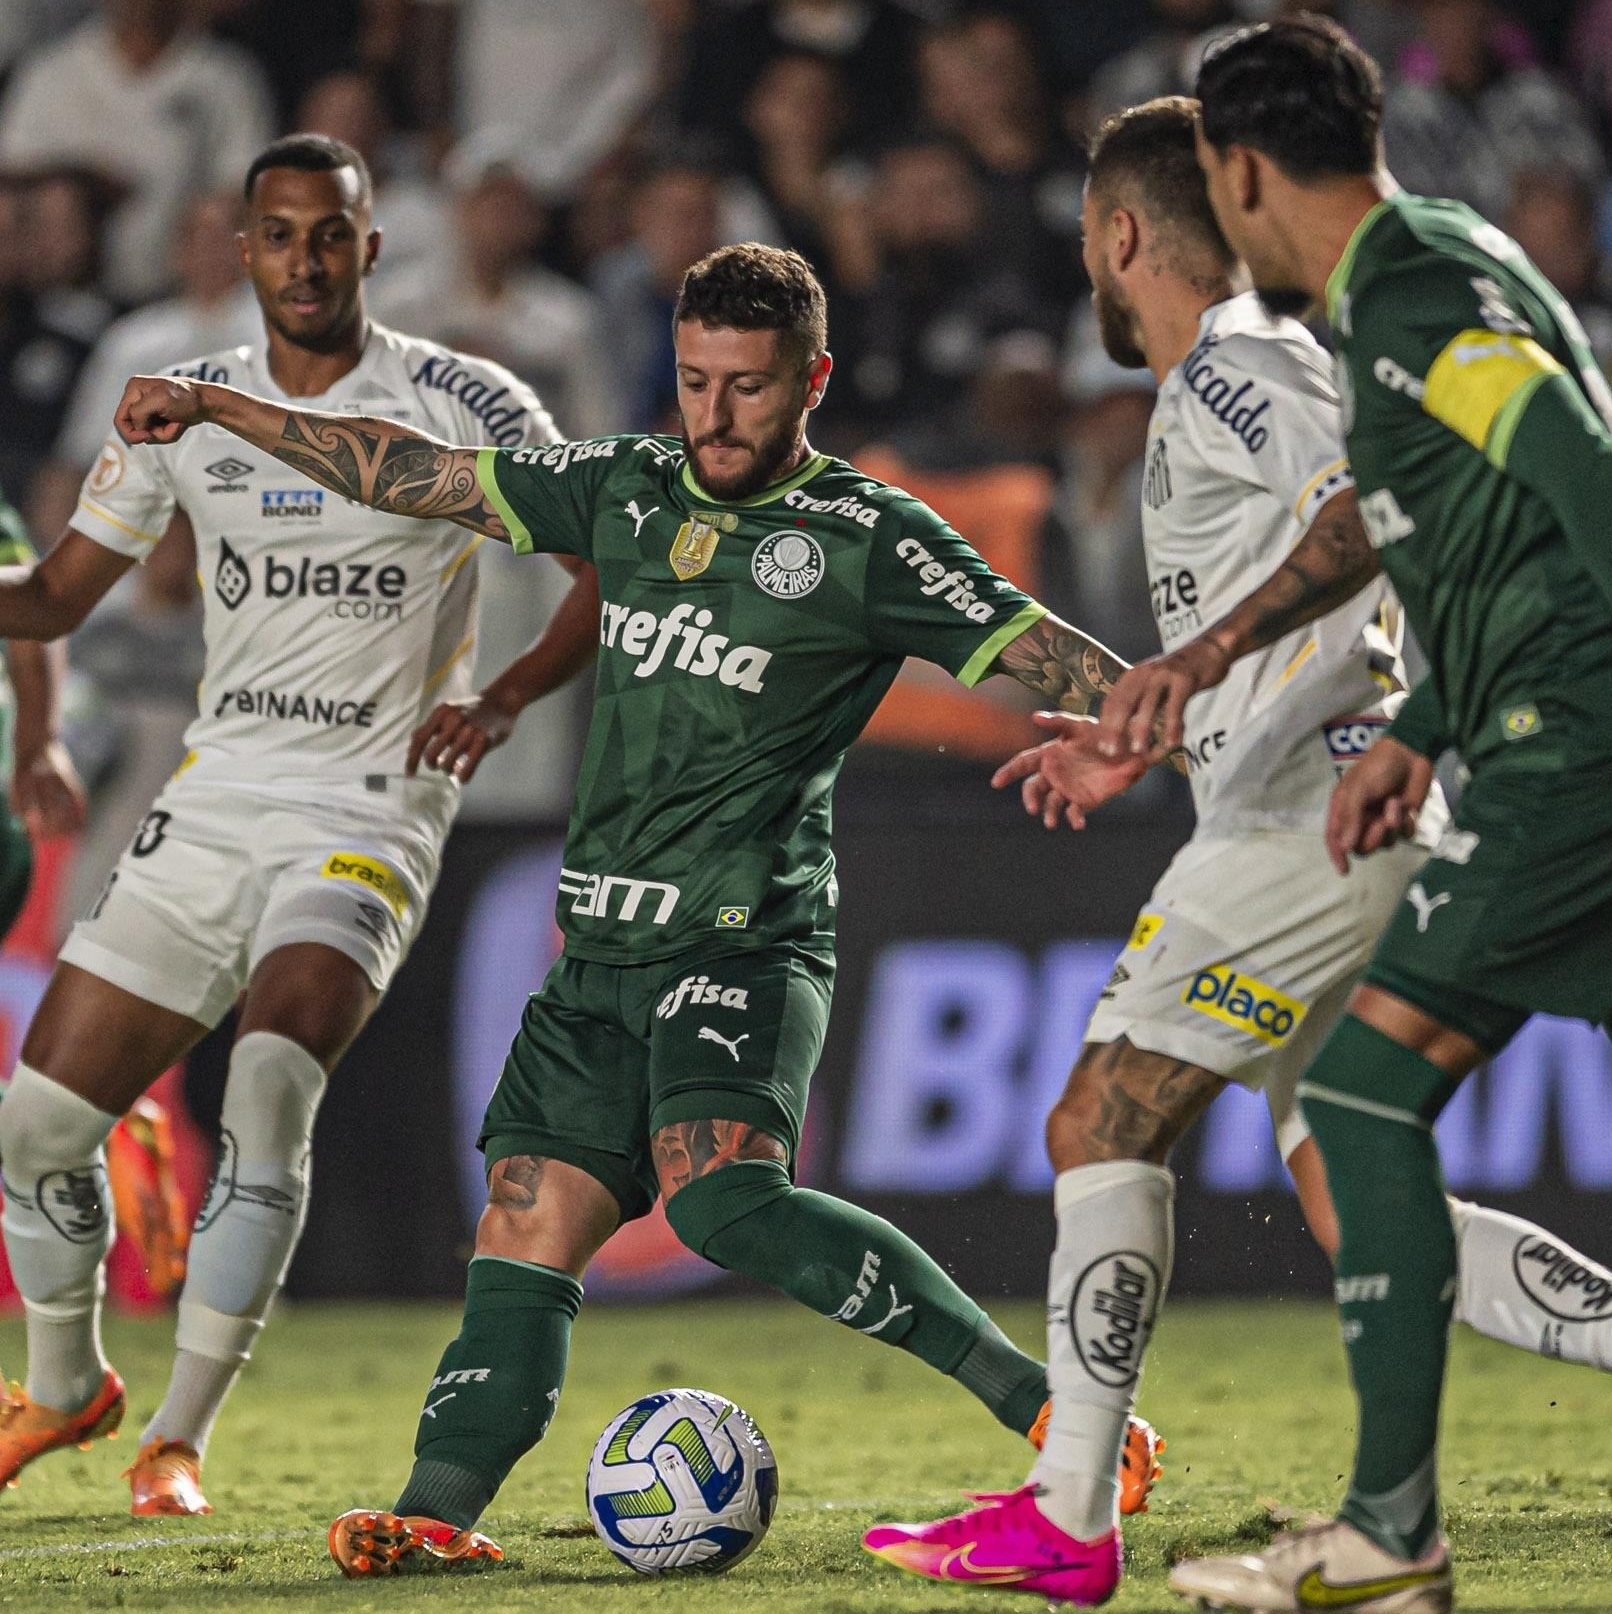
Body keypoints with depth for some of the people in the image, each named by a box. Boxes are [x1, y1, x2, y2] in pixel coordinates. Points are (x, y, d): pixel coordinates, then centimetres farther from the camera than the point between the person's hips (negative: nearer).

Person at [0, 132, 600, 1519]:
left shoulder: (463, 406, -6)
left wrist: (506, 695, -18)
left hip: (369, 818, -4)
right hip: (211, 805, 5)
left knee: (269, 1093, -27)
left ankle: (181, 1436, -15)